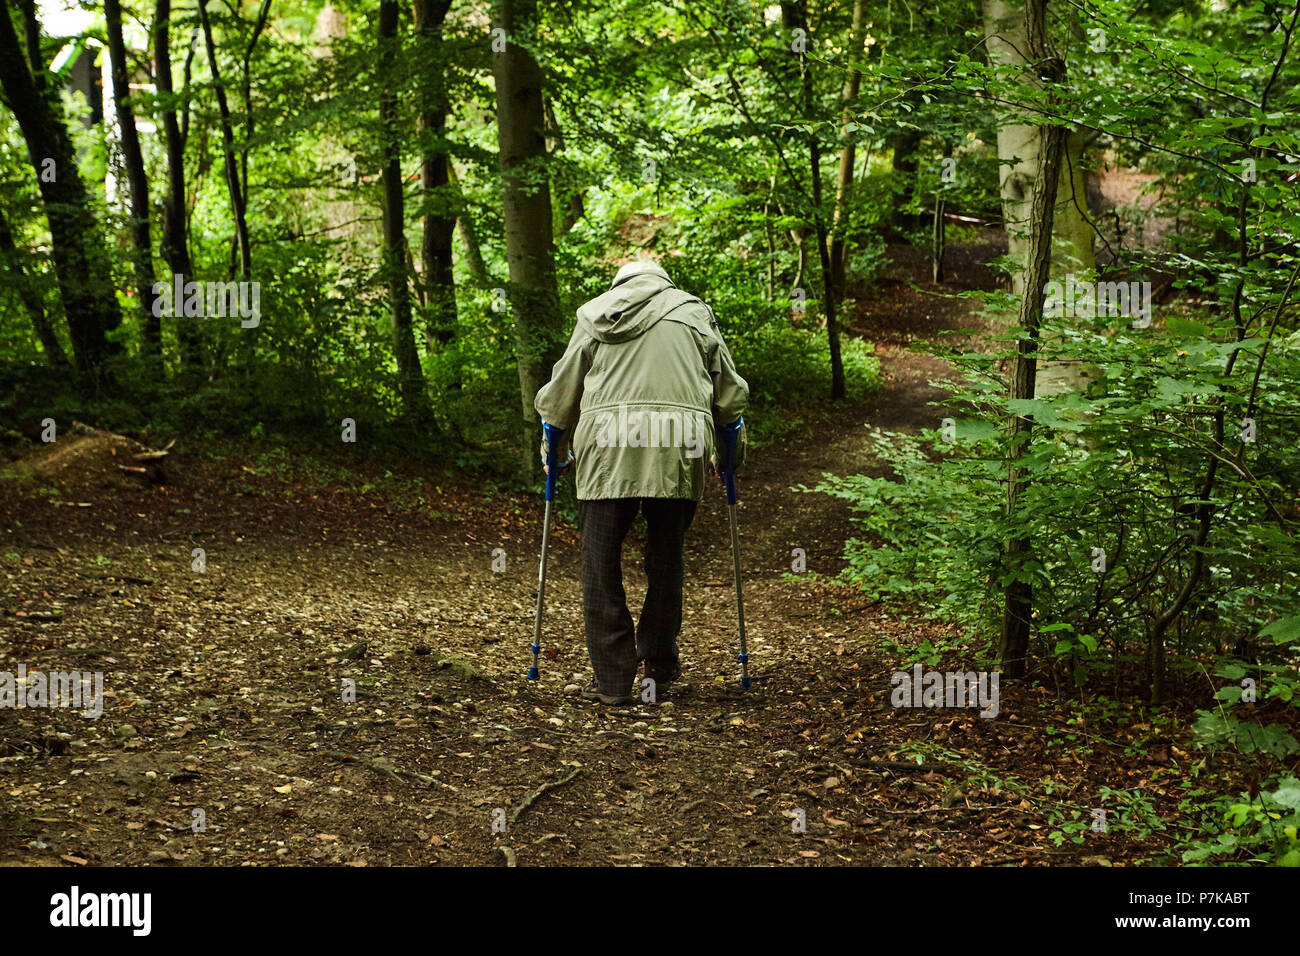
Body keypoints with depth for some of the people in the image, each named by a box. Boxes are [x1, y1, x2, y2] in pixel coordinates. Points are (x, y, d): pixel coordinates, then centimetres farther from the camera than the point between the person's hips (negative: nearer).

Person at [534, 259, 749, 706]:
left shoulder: (594, 313, 20)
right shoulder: (694, 312, 21)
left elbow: (560, 392, 21)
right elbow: (730, 392, 22)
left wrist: (555, 450, 35)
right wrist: (731, 451, 35)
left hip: (608, 439, -1)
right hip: (681, 441, 1)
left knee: (602, 565, 4)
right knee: (666, 559, 13)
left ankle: (612, 680, 4)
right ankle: (659, 664, 21)